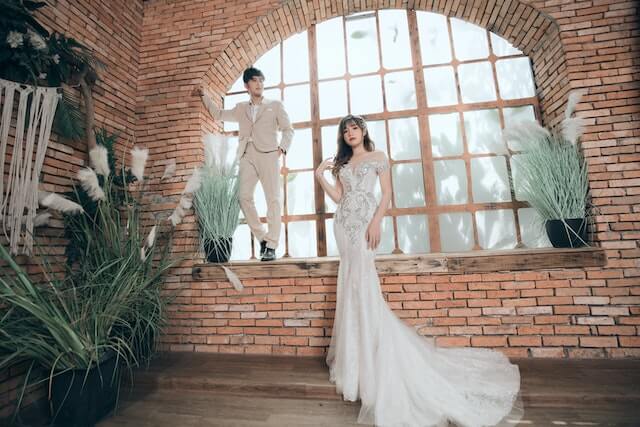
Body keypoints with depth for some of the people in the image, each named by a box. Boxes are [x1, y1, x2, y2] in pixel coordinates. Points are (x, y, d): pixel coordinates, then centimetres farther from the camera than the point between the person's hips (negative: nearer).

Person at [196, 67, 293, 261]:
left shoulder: (275, 105, 17)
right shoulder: (240, 108, 26)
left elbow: (288, 130, 9)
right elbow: (218, 114, 37)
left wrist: (282, 148, -6)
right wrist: (204, 96, 34)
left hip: (268, 154, -3)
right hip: (247, 157, 4)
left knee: (273, 199, -13)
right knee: (244, 197, -12)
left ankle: (271, 246, -12)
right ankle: (262, 238, 1)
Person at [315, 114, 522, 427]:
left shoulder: (377, 157, 7)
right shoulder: (341, 164, 20)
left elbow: (387, 193, -1)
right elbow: (338, 196, 12)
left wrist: (376, 222, -14)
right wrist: (320, 176, 2)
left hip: (365, 219, -6)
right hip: (343, 222, 6)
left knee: (362, 282, -11)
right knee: (351, 283, 6)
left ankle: (372, 360, 1)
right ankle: (356, 354, 18)